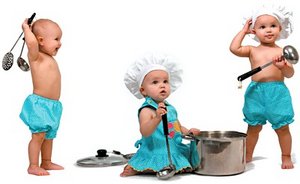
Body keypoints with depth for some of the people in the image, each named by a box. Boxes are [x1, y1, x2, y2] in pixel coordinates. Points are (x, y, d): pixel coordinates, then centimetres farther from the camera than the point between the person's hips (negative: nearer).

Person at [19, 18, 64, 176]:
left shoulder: (49, 59, 14)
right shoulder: (36, 57, -13)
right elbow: (31, 42, -32)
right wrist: (26, 28, -19)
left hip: (53, 105, 9)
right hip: (39, 103, -9)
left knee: (49, 135, 17)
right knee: (38, 135, -7)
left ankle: (46, 162, 29)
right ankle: (33, 166, 2)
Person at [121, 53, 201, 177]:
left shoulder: (170, 109, 10)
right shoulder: (146, 110, -14)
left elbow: (178, 128, 25)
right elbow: (144, 132, -30)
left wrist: (188, 132, 5)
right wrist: (157, 118, -44)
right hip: (155, 153, -9)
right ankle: (135, 169, -8)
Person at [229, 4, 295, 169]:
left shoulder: (281, 52, 0)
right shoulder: (252, 50, 5)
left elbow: (290, 74, 0)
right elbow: (234, 49, -9)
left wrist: (283, 66, -22)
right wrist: (243, 31, 1)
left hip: (277, 92, -2)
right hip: (255, 92, 2)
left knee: (282, 127, 5)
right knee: (253, 127, 12)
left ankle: (286, 157, 20)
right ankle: (247, 155, 26)